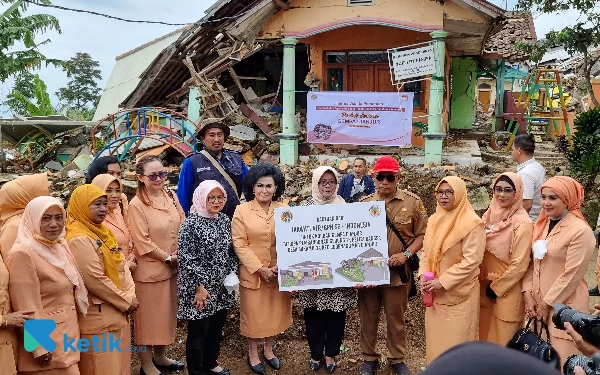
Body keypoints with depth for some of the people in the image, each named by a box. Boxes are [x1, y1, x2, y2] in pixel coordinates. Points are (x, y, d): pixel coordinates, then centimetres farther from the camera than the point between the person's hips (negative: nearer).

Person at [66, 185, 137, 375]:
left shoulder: (101, 231, 10)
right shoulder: (79, 239, -19)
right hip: (97, 314, -9)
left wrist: (130, 295, -3)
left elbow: (122, 265, 11)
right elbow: (95, 280, -22)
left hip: (115, 310, 9)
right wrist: (126, 301, -13)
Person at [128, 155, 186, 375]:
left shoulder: (170, 195, 3)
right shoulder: (136, 205, -15)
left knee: (166, 312, 18)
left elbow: (182, 226, 8)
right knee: (148, 316, 7)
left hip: (172, 266, 6)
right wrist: (168, 258, -13)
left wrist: (180, 255, -4)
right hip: (149, 268, -6)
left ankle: (160, 356, 36)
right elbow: (142, 242, -17)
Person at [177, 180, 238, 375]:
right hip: (200, 288, -6)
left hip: (221, 286, 6)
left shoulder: (225, 220, 6)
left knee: (216, 329, 19)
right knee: (198, 333, 6)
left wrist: (232, 274, 2)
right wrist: (199, 286, -18)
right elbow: (186, 258, -17)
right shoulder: (191, 223, -14)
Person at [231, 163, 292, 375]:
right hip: (252, 273, -2)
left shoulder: (284, 210, 1)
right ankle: (253, 354, 29)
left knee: (275, 312, 14)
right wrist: (259, 268, -15)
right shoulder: (242, 210, -7)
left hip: (279, 273, 3)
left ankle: (269, 350, 35)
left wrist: (281, 265, -13)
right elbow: (239, 245, -10)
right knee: (253, 313, 9)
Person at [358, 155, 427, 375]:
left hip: (397, 271, -1)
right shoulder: (364, 203, 2)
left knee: (396, 318, 13)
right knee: (368, 317, 13)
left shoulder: (413, 202, -4)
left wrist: (406, 254, -13)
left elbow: (422, 234, -1)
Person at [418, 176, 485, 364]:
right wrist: (423, 276, -4)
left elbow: (472, 260, -18)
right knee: (435, 338, 14)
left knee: (456, 340, 3)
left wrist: (442, 281, -18)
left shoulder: (472, 222, -13)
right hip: (435, 292, 6)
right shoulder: (434, 220, 7)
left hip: (459, 292, -6)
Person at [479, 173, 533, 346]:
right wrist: (484, 284, 6)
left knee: (502, 340, 7)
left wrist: (496, 287, -11)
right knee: (484, 335, 16)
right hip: (485, 287, 6)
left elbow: (520, 264, -17)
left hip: (507, 291, -6)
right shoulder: (490, 215, 3)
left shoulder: (522, 223, -16)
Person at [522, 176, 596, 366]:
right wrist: (528, 294, -1)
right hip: (538, 301, 7)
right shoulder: (542, 225, 7)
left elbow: (572, 275, -17)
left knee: (560, 357, -1)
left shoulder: (580, 231, -16)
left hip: (564, 304, -7)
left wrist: (547, 303, -12)